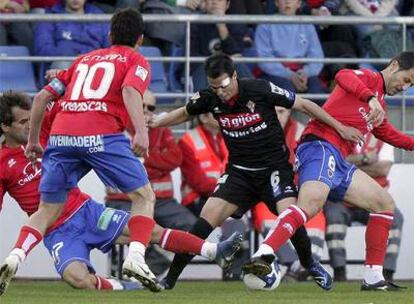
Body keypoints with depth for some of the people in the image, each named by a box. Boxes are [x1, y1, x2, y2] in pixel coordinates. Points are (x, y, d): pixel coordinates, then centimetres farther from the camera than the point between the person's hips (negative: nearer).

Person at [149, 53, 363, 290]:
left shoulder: (261, 90, -18)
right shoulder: (210, 99, -8)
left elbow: (303, 105, -8)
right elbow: (184, 114, 15)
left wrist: (339, 127, -4)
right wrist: (150, 124, 6)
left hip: (274, 167, -3)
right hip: (240, 171, 3)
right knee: (208, 217, -13)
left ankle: (311, 266, 5)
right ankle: (170, 278, -7)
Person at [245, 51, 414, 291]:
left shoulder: (380, 105, 31)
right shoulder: (371, 78, 3)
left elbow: (387, 133, 51)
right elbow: (344, 76, -21)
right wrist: (371, 99, -35)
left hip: (338, 162, 10)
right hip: (321, 147, -10)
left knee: (385, 204, 12)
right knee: (312, 203, -34)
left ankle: (373, 278, 8)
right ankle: (262, 256, -48)